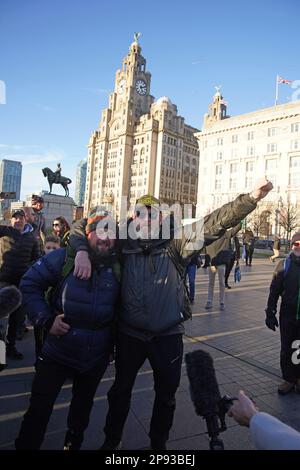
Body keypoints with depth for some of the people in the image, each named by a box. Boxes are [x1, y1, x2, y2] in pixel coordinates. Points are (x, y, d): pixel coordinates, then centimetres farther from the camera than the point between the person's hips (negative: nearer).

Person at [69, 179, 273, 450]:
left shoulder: (175, 245, -8)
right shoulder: (123, 244, -6)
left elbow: (214, 224, -17)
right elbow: (80, 228, -1)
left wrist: (251, 198, -28)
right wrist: (82, 252, -22)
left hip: (168, 335, 0)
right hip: (129, 334, 1)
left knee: (166, 394, 20)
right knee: (121, 389, 23)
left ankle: (159, 443, 47)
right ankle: (112, 440, 49)